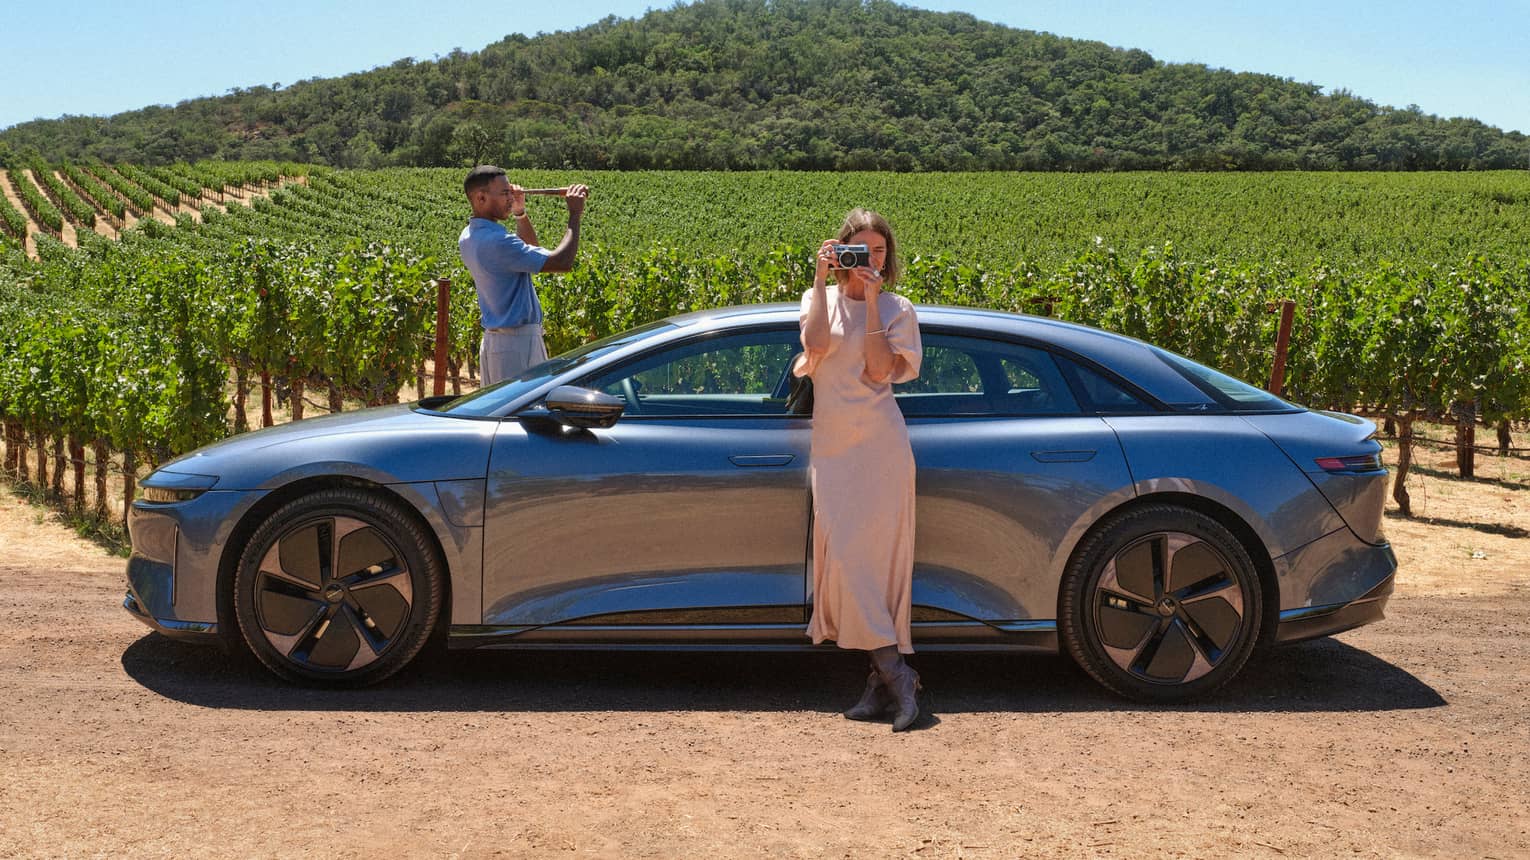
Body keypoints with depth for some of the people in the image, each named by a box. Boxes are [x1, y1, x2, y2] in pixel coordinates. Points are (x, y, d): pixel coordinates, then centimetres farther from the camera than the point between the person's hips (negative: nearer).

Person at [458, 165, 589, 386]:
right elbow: (563, 262, -24)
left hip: (492, 340, 10)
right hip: (518, 342, -10)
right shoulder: (496, 241, -23)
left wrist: (520, 213, 6)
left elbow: (530, 248, 22)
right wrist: (575, 215, -12)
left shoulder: (469, 237, 9)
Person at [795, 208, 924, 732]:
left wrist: (871, 303, -9)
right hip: (832, 446, 2)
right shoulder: (821, 299, 12)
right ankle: (894, 676, -2)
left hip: (881, 444, -2)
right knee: (843, 555, -6)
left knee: (879, 555, -6)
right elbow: (816, 342, -11)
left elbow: (880, 370, -10)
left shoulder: (898, 310, 7)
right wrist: (821, 279, -9)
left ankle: (884, 679, -1)